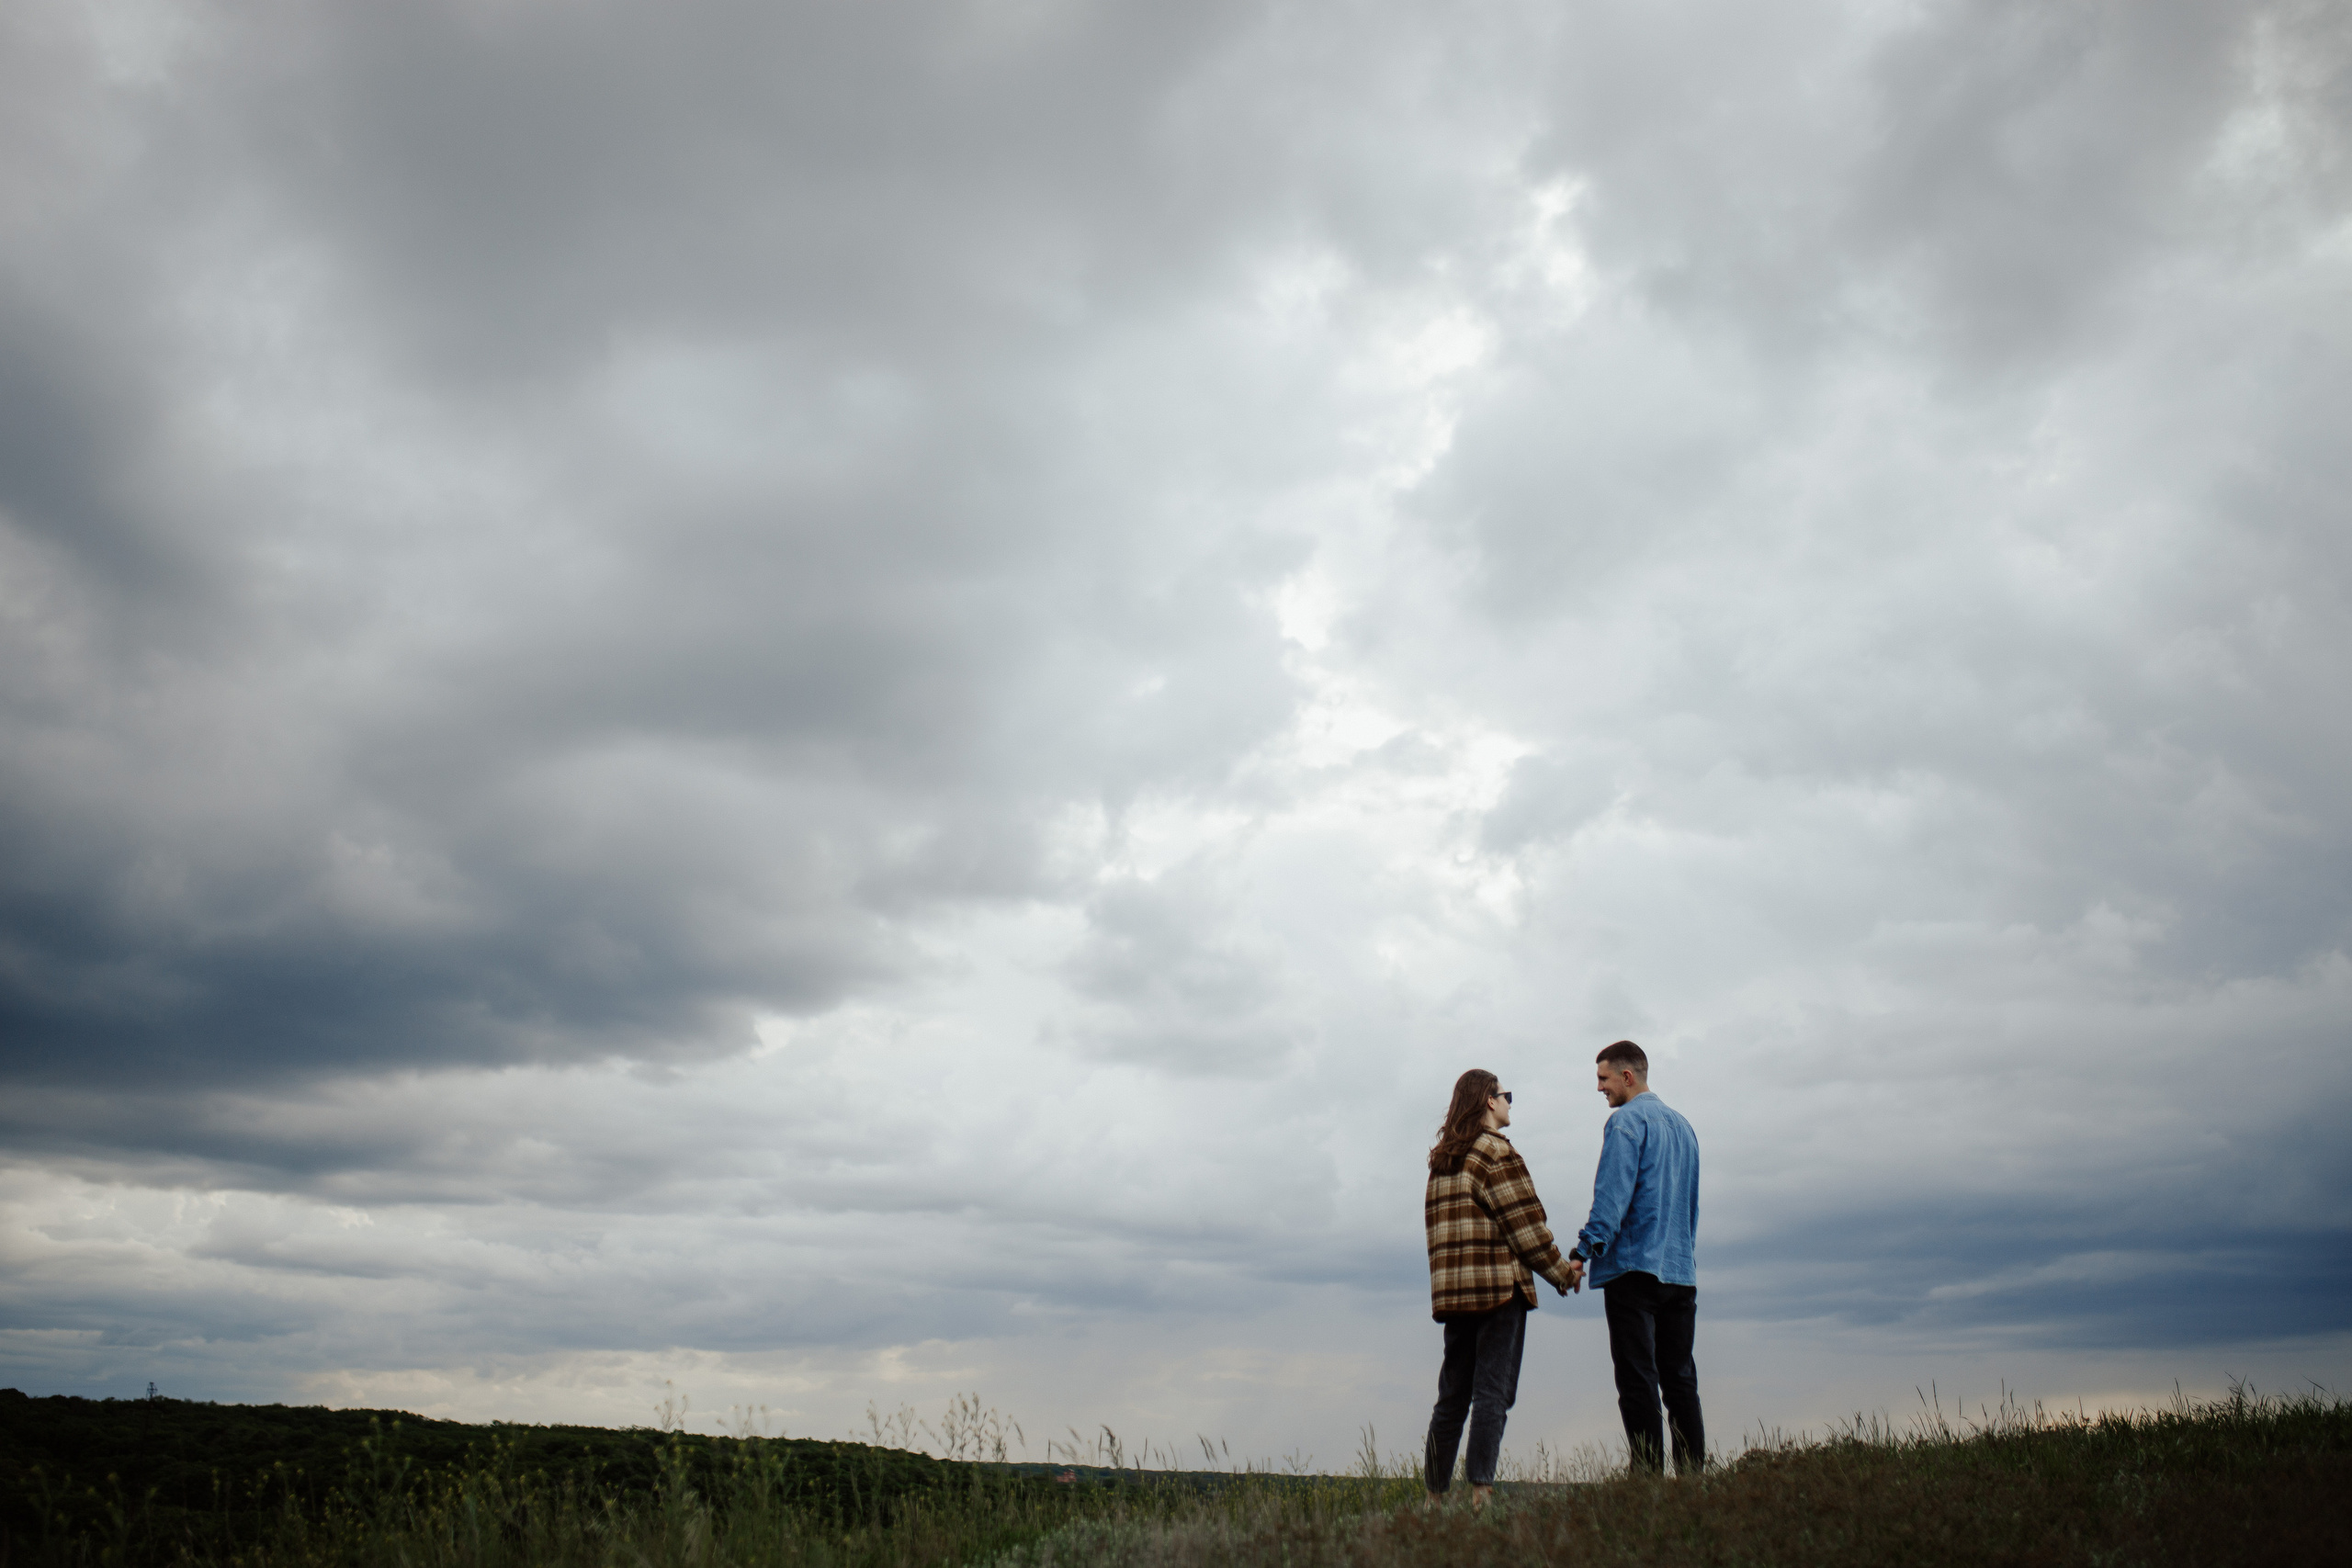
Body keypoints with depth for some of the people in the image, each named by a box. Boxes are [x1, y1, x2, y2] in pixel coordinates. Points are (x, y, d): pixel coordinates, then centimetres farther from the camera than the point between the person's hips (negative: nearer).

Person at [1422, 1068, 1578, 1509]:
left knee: (1451, 1394, 11)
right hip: (1499, 1285, -7)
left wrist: (1450, 1282, 17)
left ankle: (1434, 1495, 13)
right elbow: (1526, 1225, -9)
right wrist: (1563, 1273, 1)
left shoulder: (1440, 1161, 16)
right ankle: (1480, 1490, -9)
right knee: (1492, 1392, -5)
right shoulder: (1496, 1153, -7)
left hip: (1451, 1290, 7)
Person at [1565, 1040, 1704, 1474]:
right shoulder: (1682, 1126, 19)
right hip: (1682, 1268, 8)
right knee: (1680, 1378, 9)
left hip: (1634, 1265, -8)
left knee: (1638, 1380, -6)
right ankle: (1693, 1476, 6)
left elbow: (1612, 1194, -16)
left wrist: (1583, 1251, -18)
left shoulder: (1626, 1120, -6)